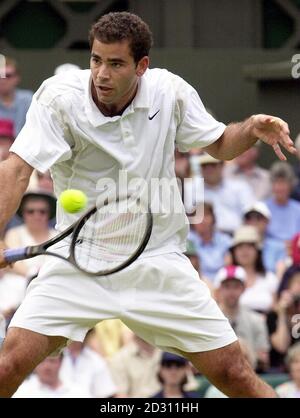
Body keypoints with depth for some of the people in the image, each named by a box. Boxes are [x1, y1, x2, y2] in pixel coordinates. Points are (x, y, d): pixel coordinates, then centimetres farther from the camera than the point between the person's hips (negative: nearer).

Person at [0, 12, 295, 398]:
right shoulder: (59, 98, -15)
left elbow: (219, 145, 11)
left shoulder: (171, 92, -6)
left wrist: (252, 129, -12)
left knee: (233, 373, -2)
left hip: (158, 261, 2)